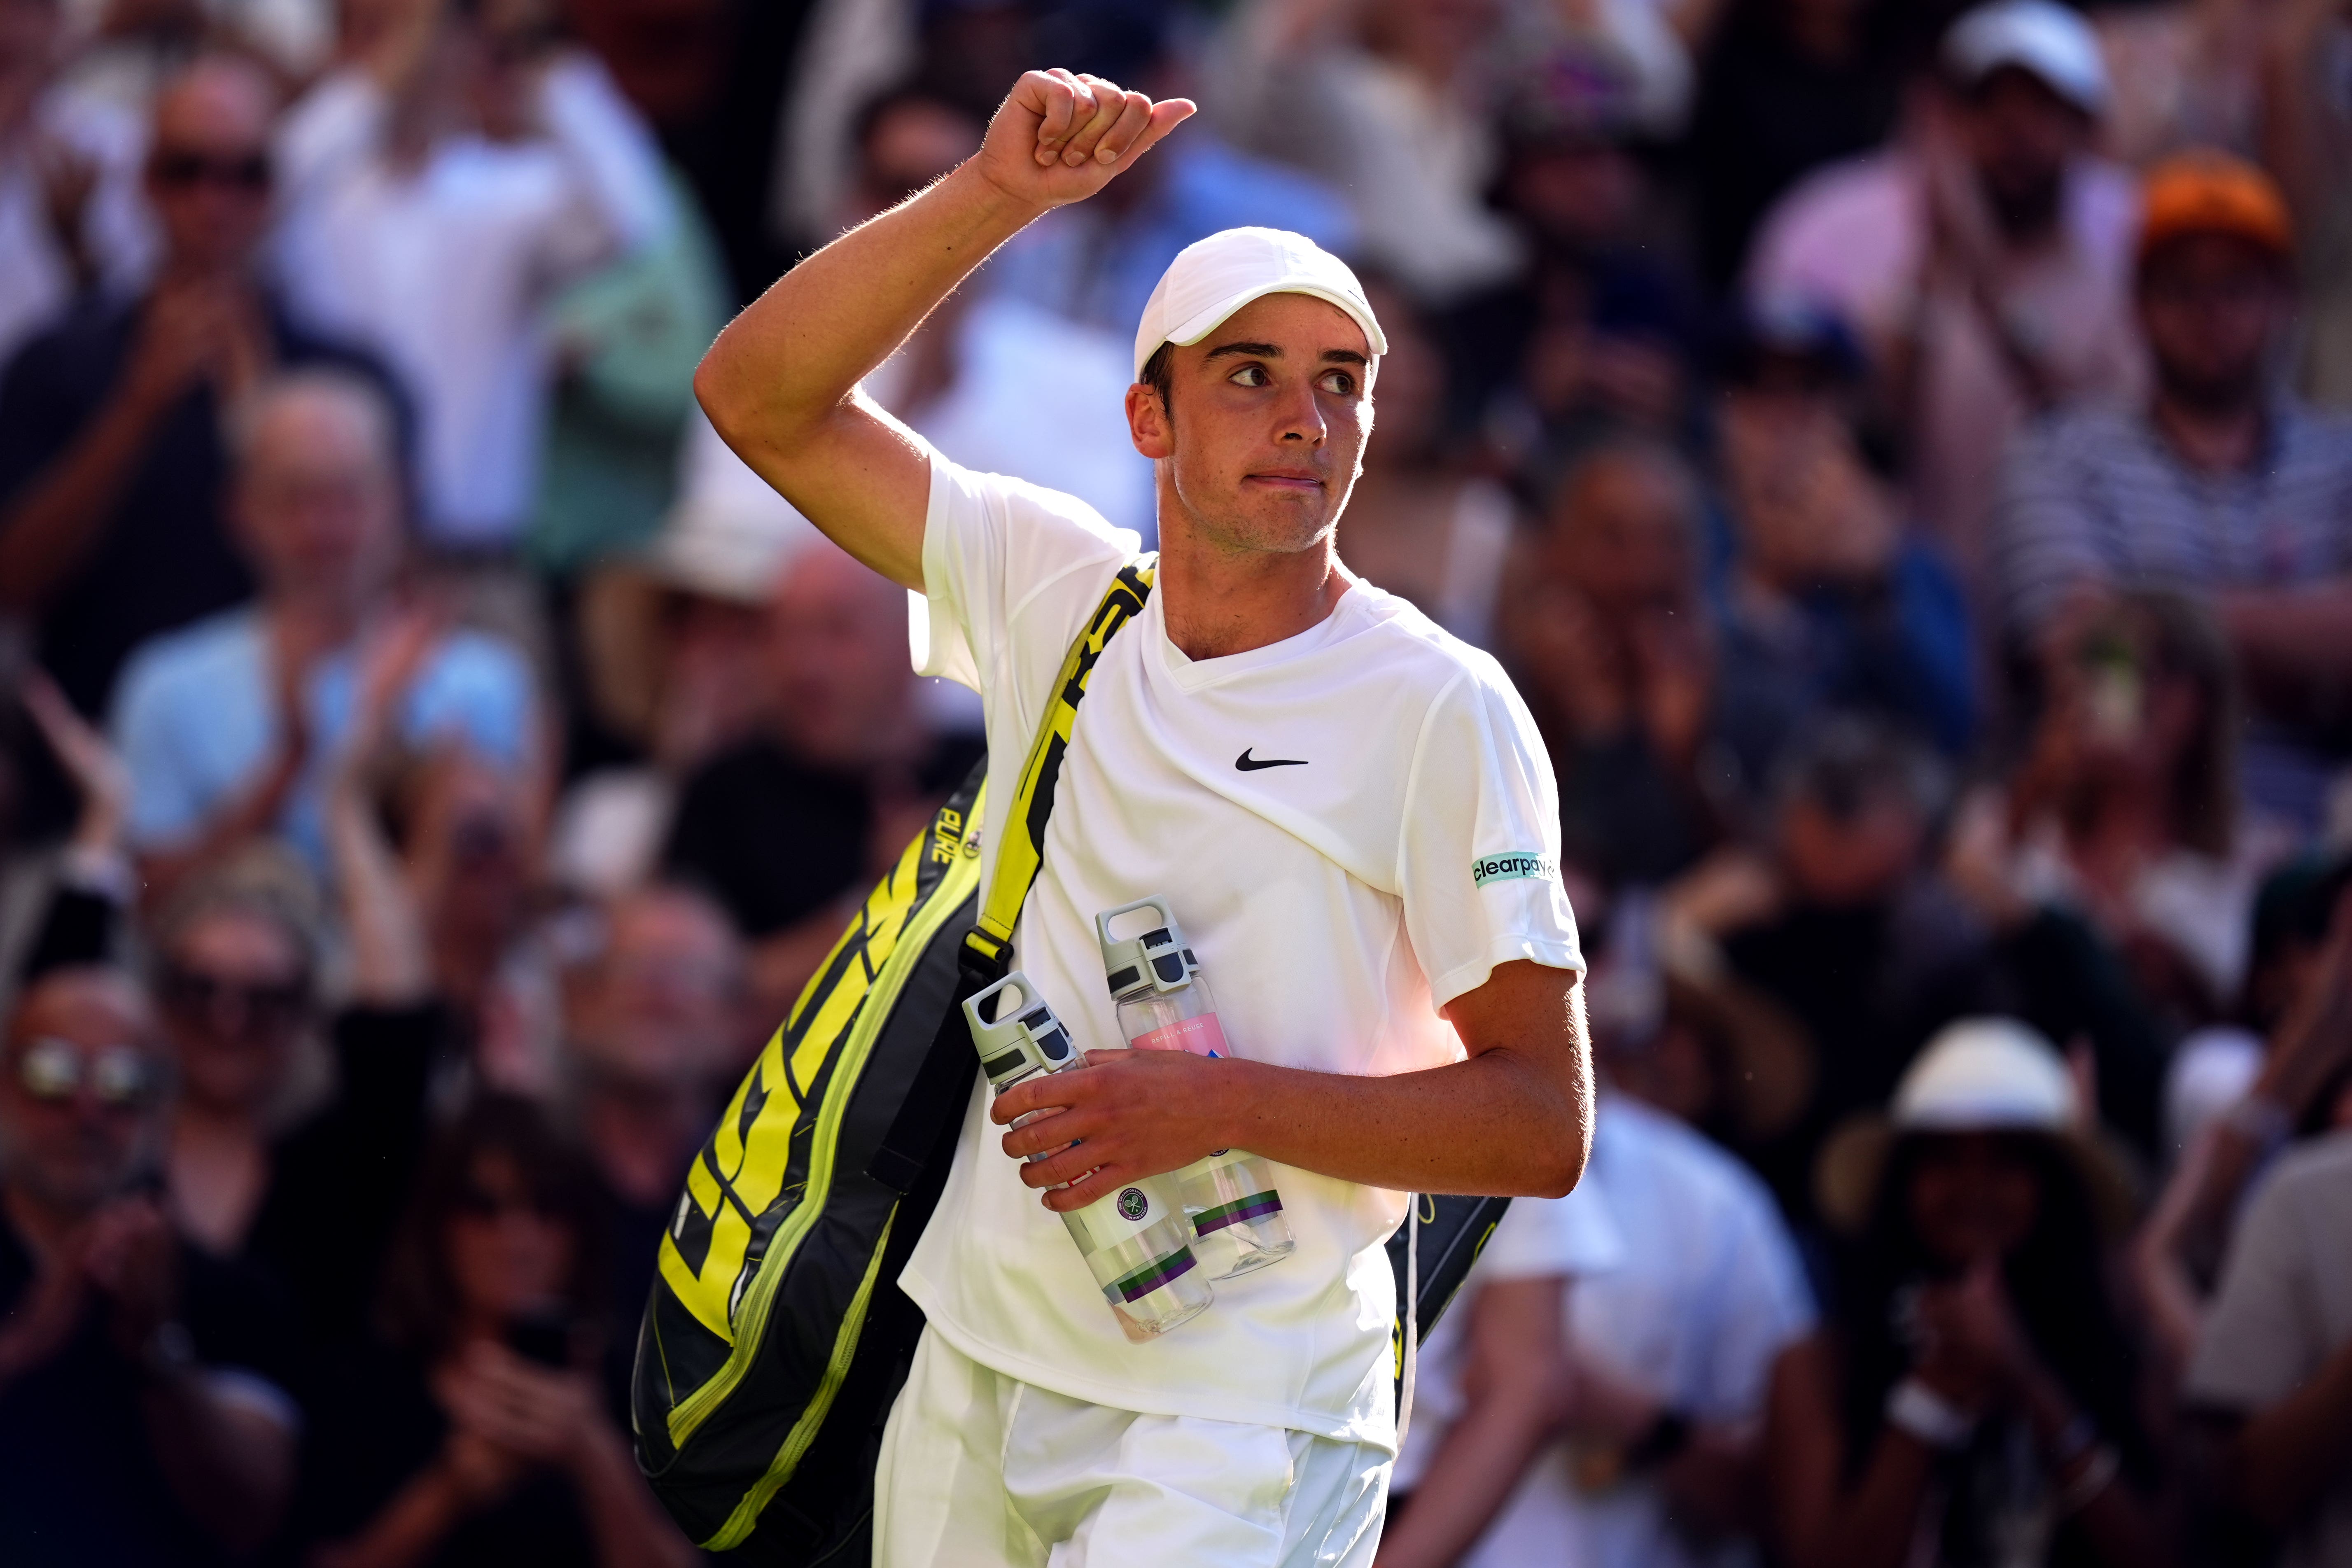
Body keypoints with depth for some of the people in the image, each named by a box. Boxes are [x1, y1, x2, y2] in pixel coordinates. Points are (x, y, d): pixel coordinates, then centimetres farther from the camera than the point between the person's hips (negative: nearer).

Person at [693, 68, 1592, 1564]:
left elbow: (1544, 1125, -10)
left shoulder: (1441, 710, -9)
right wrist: (995, 196, -12)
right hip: (973, 1384, 5)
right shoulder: (1055, 587, 6)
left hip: (1238, 1428, -5)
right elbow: (761, 398, 0)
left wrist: (1221, 1106, -21)